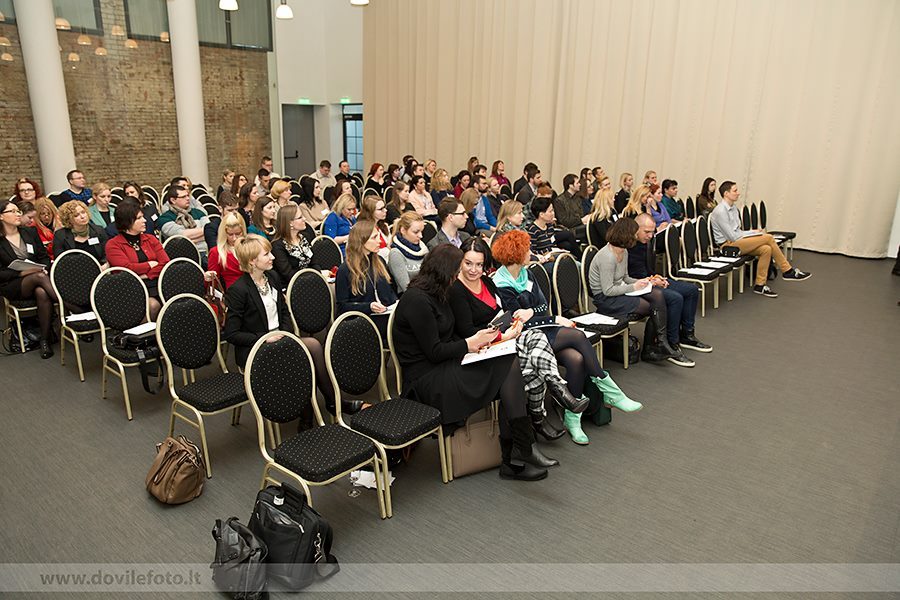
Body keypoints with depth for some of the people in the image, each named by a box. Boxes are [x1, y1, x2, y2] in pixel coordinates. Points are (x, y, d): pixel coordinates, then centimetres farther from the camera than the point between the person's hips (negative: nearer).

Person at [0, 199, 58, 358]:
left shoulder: (30, 232, 12)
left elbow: (45, 257, 14)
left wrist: (43, 268, -7)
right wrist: (22, 273, -16)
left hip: (37, 276, 3)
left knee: (42, 293, -35)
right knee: (39, 277, -37)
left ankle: (45, 340, -29)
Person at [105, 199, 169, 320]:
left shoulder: (150, 239, 21)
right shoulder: (113, 245, 8)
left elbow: (166, 263, 8)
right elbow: (126, 268, -8)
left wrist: (146, 275, -6)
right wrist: (150, 264, 4)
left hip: (155, 282, 4)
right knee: (152, 304, -36)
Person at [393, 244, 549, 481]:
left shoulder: (434, 295, 15)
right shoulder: (417, 300, -15)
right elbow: (434, 352, -16)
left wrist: (477, 340, 4)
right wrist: (471, 343, -5)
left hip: (444, 368, 9)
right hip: (426, 379, -9)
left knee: (510, 365, -17)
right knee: (508, 367, -21)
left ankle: (511, 459, -19)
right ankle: (521, 454, -15)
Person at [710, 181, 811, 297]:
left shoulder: (733, 207, 13)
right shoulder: (720, 211, -16)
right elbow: (732, 237, -17)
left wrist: (753, 232, 1)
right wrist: (753, 232, -7)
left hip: (736, 241, 9)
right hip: (728, 246, -9)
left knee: (766, 249, -15)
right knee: (768, 237, -16)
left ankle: (760, 285, -9)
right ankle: (788, 271, -3)